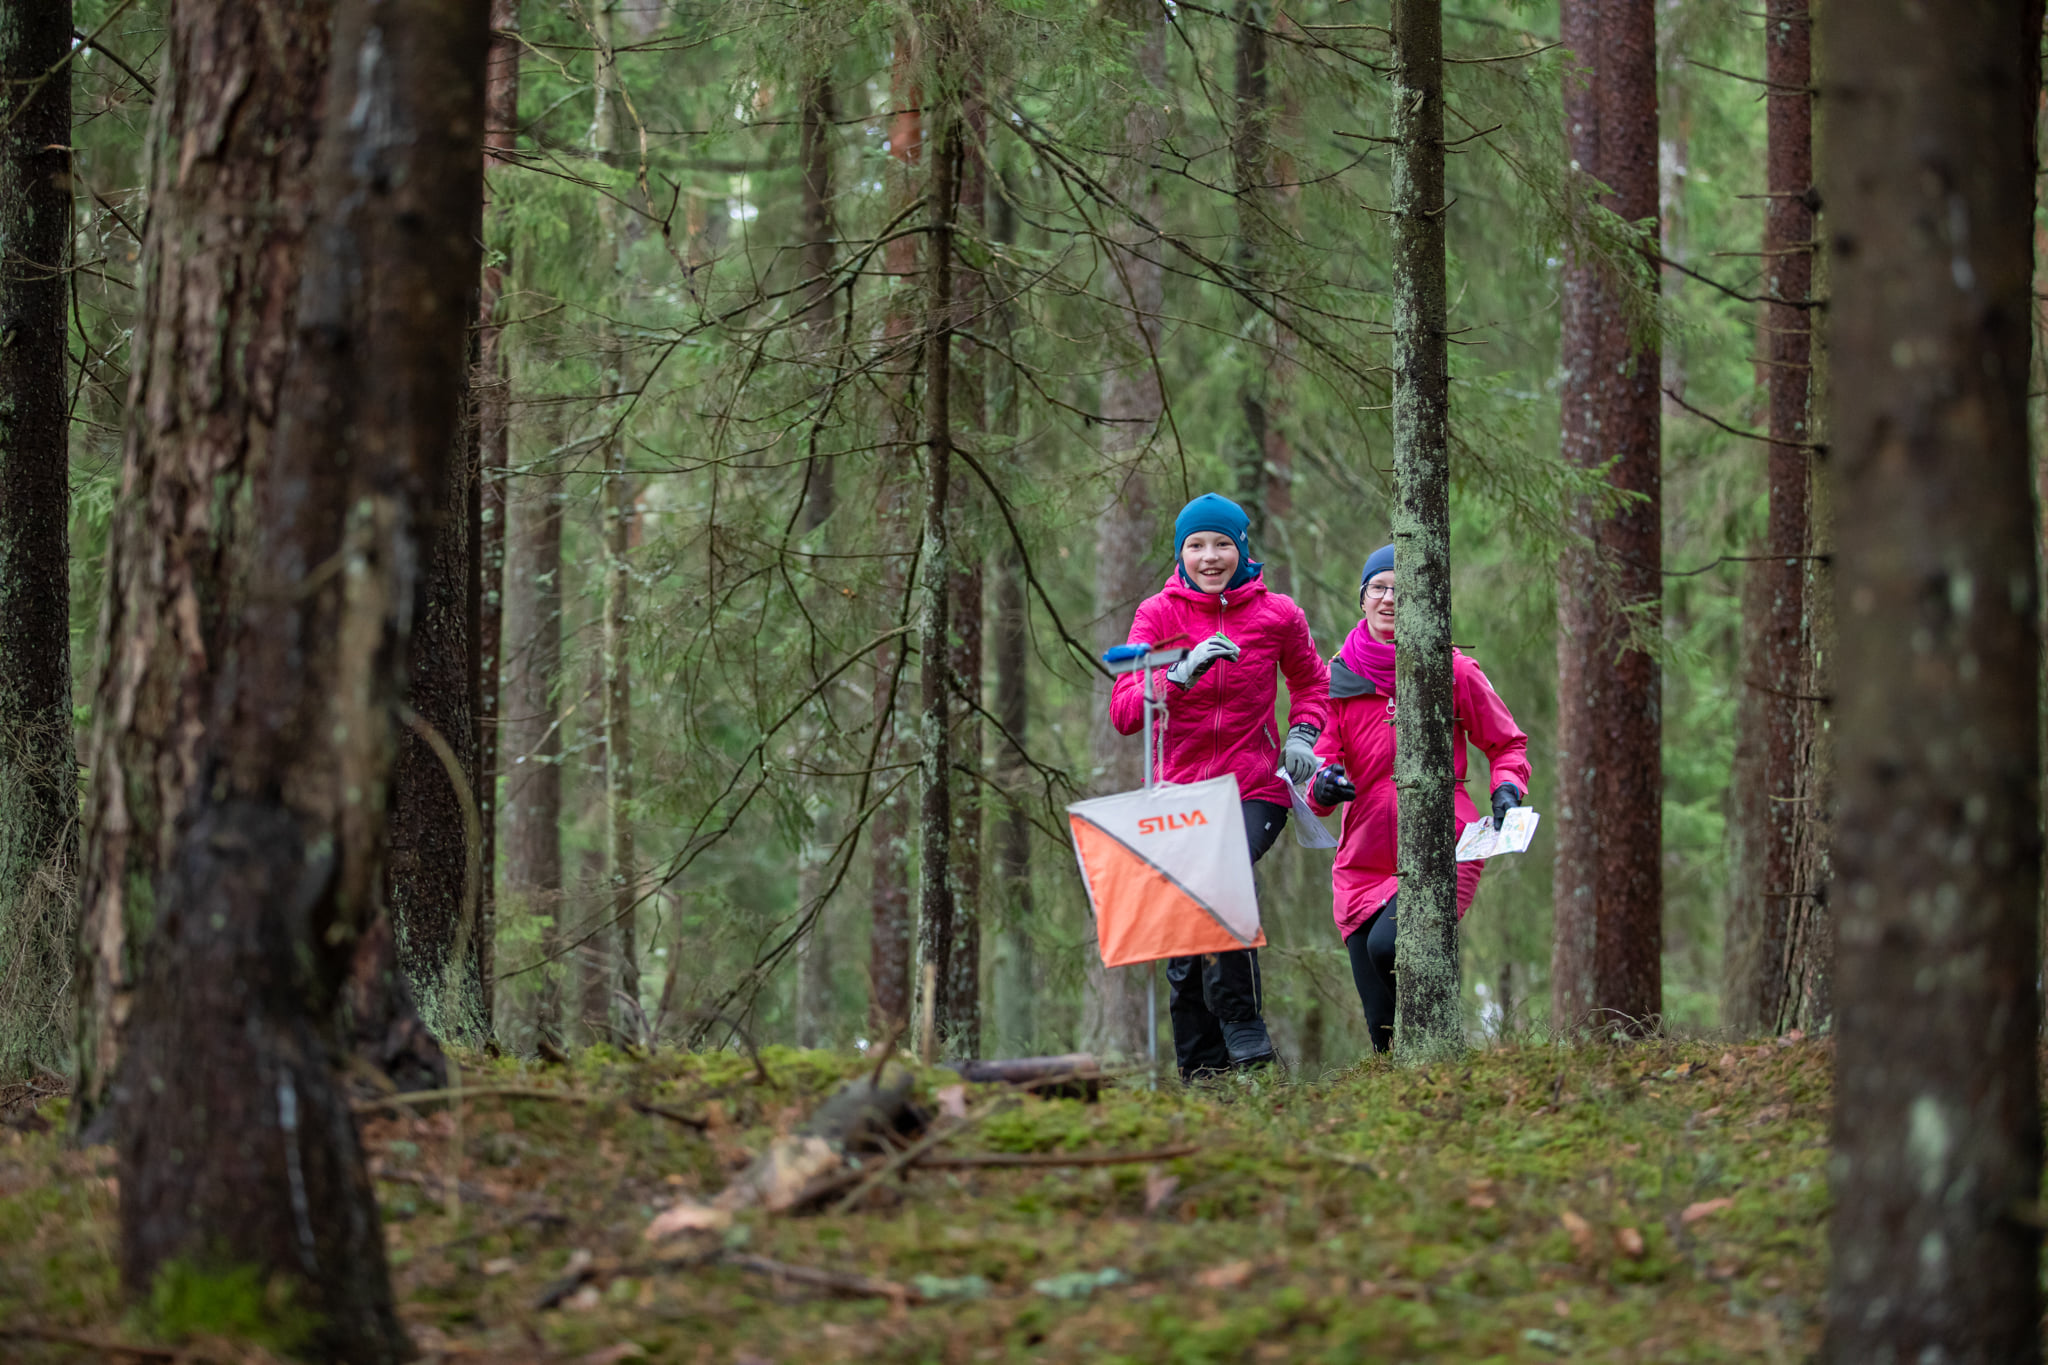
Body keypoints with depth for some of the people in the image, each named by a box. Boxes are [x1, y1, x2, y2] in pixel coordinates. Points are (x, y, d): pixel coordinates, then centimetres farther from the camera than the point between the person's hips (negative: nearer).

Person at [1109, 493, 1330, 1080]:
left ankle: (1240, 1020, -20)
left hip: (1255, 788, -2)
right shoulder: (1158, 614, 0)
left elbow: (1310, 680, 22)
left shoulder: (1276, 614, 1)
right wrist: (1184, 674, -25)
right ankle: (1200, 1069, 15)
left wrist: (1302, 734, 3)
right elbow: (1124, 712, -10)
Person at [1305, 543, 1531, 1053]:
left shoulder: (1454, 672, 1)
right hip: (1364, 860, 3)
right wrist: (1324, 786, -19)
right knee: (1384, 1030, -1)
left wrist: (1507, 789, -7)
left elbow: (1507, 743, 13)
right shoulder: (1340, 679, 6)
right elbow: (1319, 769, 4)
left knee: (1389, 945, -31)